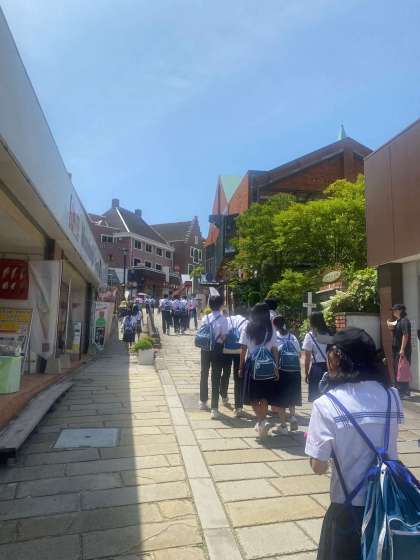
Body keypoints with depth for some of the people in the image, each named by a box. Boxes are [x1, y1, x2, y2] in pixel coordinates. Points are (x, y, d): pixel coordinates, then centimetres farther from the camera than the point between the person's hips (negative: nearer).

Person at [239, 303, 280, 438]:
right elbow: (275, 350, -3)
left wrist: (241, 367, 3)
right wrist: (276, 368, 2)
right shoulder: (271, 330, -3)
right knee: (264, 396, 13)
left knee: (253, 397, 12)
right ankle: (262, 421, 6)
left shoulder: (247, 329, -4)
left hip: (251, 364, -1)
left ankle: (260, 421, 2)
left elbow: (243, 350, -5)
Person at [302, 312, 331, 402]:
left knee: (315, 396, 5)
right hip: (329, 367, 4)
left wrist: (306, 373, 0)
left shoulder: (310, 336, -6)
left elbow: (307, 358, -7)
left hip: (317, 368, -4)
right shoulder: (329, 335, 5)